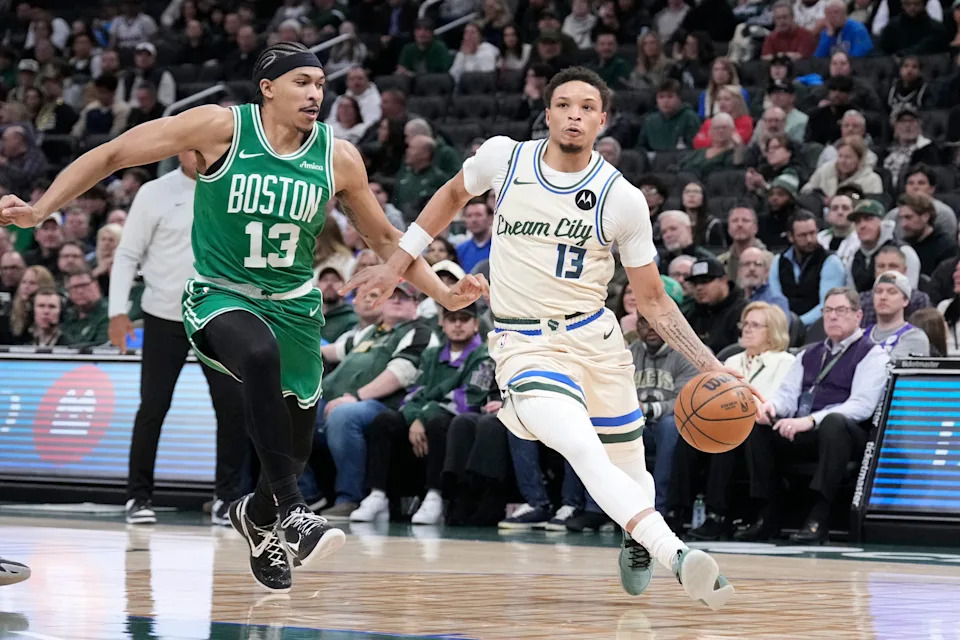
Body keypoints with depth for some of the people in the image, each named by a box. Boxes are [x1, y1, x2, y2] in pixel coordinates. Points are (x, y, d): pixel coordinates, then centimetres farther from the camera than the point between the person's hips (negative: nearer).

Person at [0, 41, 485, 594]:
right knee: (259, 352, -38)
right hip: (221, 296, -4)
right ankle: (291, 512, -35)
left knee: (298, 445, 9)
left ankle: (258, 514, 45)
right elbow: (112, 155, -9)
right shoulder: (221, 127, -14)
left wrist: (443, 293, 2)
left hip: (294, 304, 4)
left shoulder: (338, 157, -4)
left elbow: (383, 237, 11)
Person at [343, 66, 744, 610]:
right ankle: (676, 555, -41)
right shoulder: (503, 157, -5)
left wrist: (709, 367, -9)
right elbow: (453, 195, 18)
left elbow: (653, 300, 2)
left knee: (630, 475, 10)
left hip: (595, 337, 2)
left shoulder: (623, 199, -7)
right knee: (582, 448, -29)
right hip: (524, 344, -2)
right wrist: (396, 266, 18)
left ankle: (637, 540, 46)